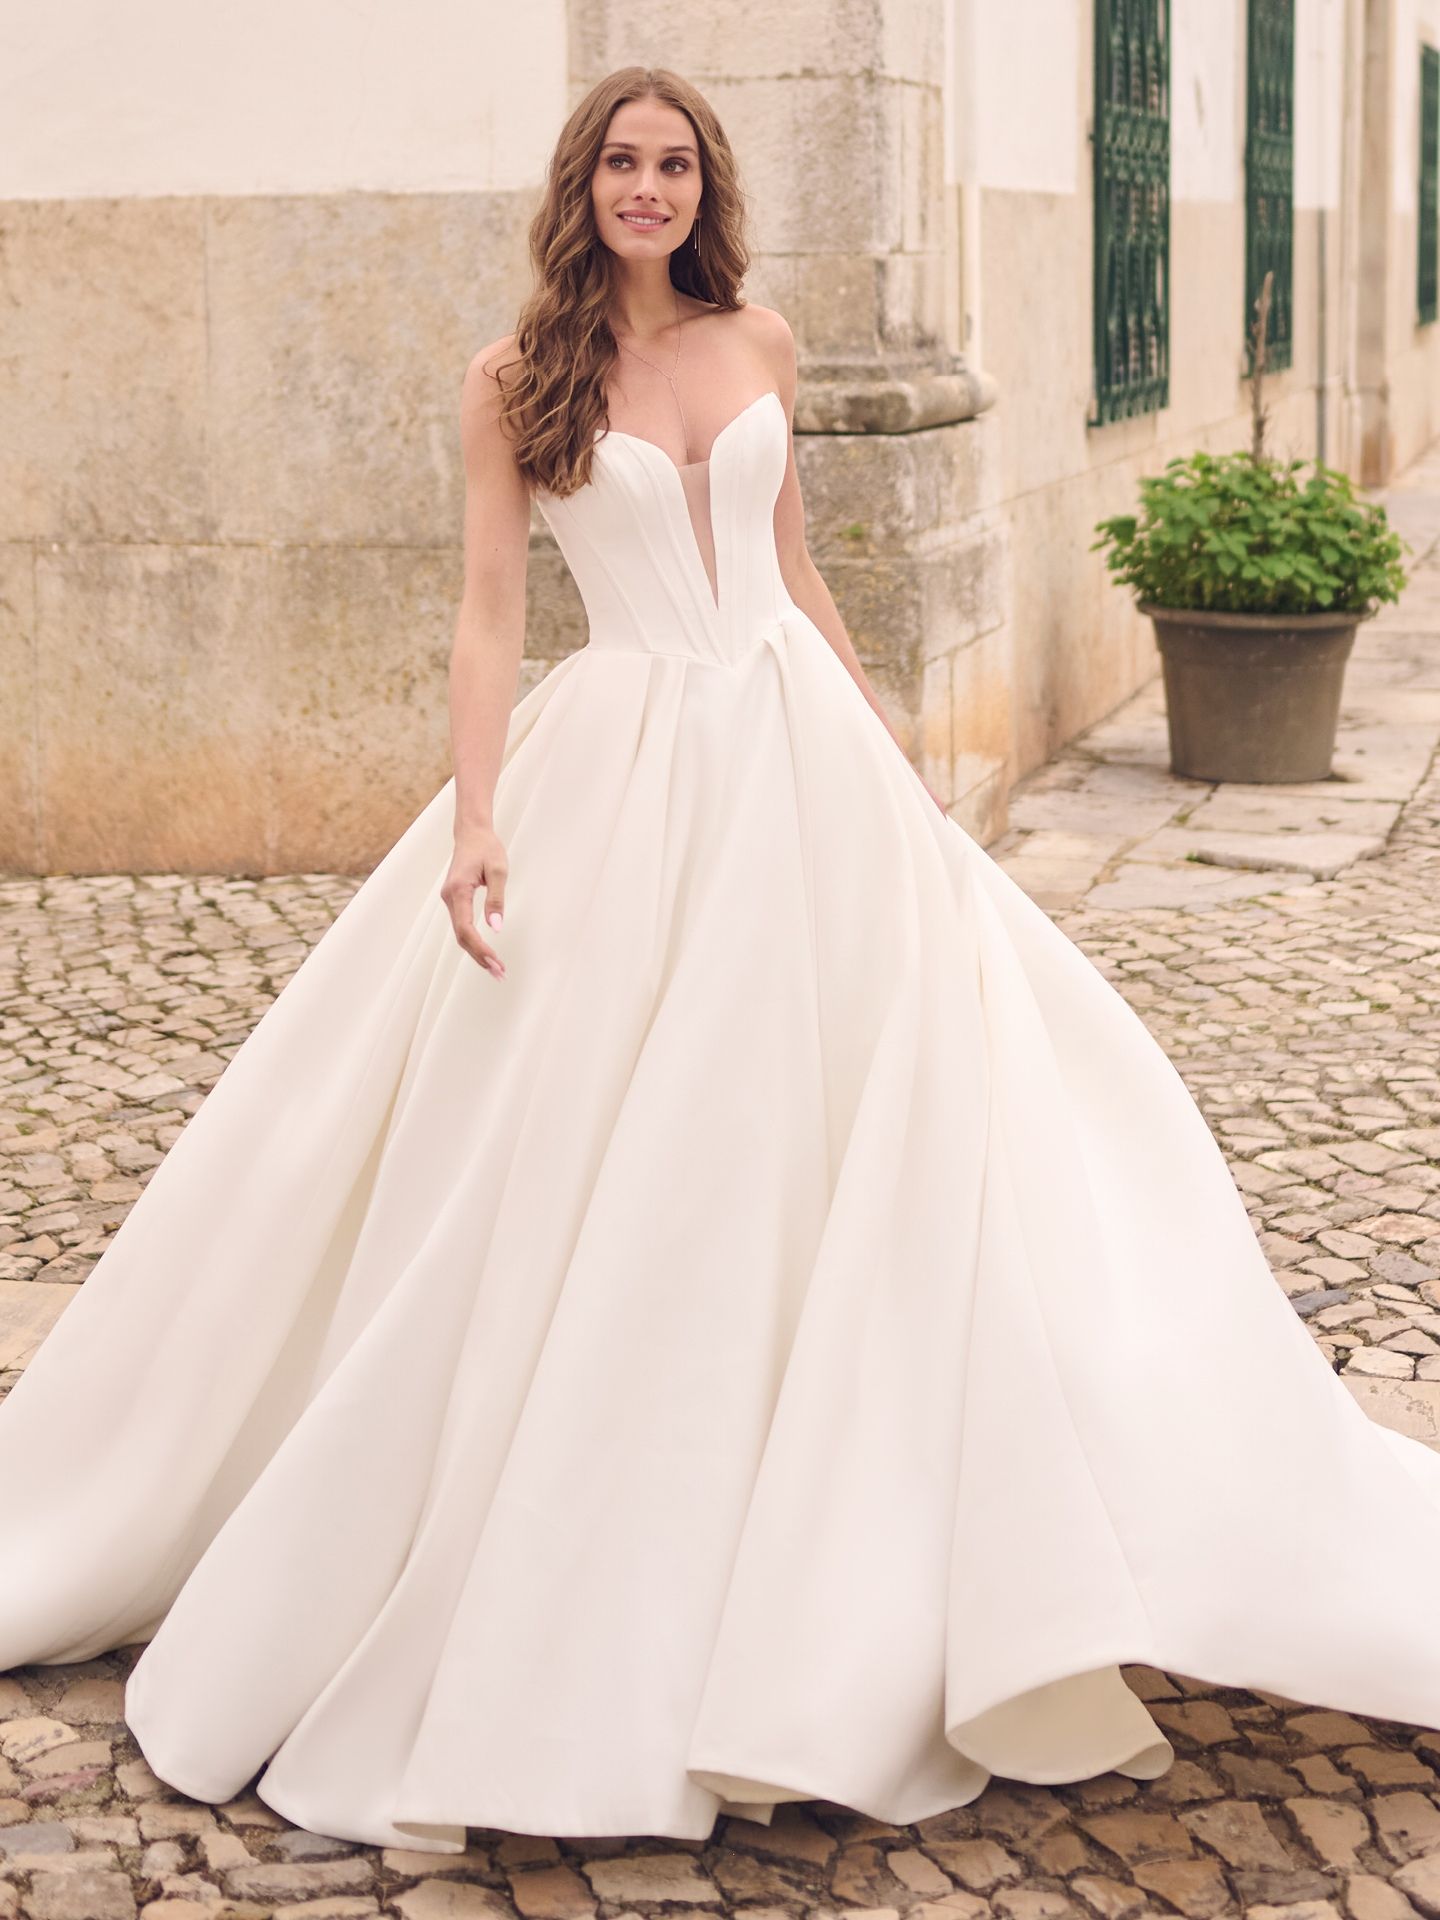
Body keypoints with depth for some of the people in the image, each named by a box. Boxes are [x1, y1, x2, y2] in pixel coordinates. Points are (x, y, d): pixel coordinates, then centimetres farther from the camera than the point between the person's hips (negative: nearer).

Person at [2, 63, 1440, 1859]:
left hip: (796, 752, 4)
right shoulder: (514, 379, -2)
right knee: (581, 1174, -1)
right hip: (617, 772, -4)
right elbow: (488, 612, -5)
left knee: (880, 1109, 2)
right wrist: (476, 823, -16)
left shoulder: (758, 345, 9)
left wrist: (884, 749, 18)